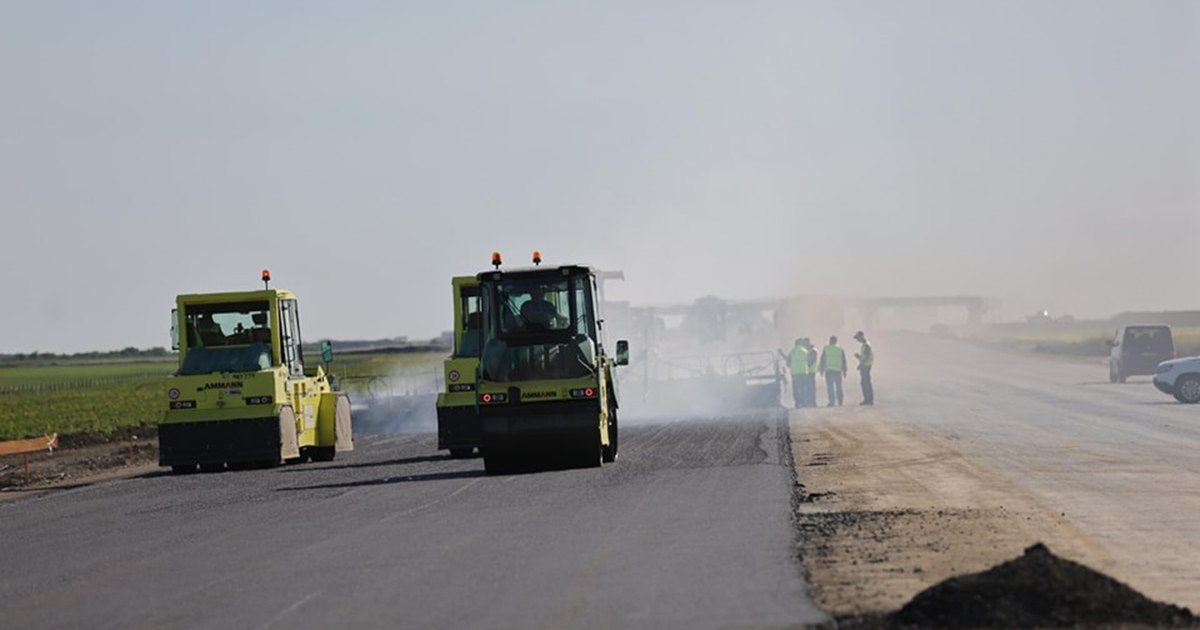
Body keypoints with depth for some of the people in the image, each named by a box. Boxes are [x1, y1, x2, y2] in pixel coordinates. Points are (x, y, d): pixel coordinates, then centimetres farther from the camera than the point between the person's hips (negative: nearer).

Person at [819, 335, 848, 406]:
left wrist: (821, 369, 8)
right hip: (838, 371, 3)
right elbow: (844, 361, 9)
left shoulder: (826, 348, 1)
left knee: (830, 387, -3)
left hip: (829, 371, -3)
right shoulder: (840, 349, 7)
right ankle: (840, 402, 8)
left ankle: (832, 401, -12)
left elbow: (822, 360, 2)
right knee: (838, 387, 9)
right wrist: (844, 371, 15)